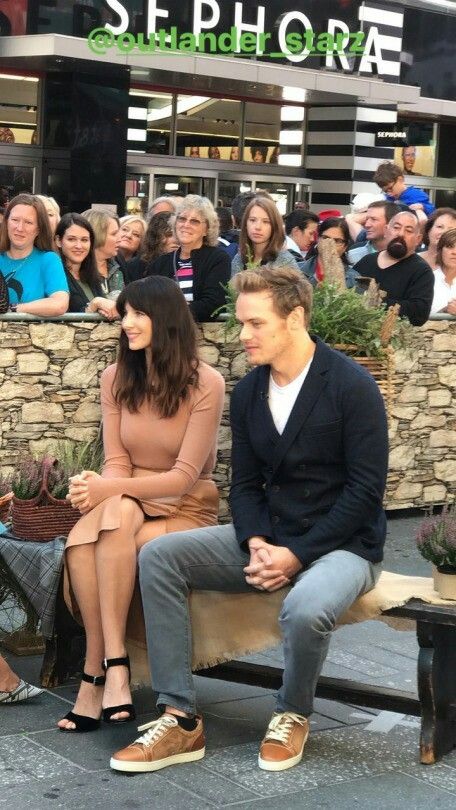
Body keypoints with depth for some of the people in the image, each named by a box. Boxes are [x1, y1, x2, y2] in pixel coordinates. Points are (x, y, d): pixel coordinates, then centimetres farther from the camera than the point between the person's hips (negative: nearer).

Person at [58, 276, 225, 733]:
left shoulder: (205, 384, -11)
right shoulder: (117, 378, 5)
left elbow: (184, 476, -15)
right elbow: (116, 460, 1)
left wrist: (111, 490, -25)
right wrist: (105, 492, -23)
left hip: (186, 510, -3)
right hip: (132, 504, 3)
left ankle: (96, 672, -28)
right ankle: (113, 664, -33)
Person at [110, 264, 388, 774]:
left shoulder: (351, 386, -13)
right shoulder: (247, 393, 5)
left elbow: (366, 489, -16)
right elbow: (245, 483, 8)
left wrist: (297, 554, -20)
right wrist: (257, 543, -13)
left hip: (341, 544, -6)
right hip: (268, 539, 6)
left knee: (305, 609, -39)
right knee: (157, 556, -13)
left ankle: (293, 717, -4)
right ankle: (180, 719, -13)